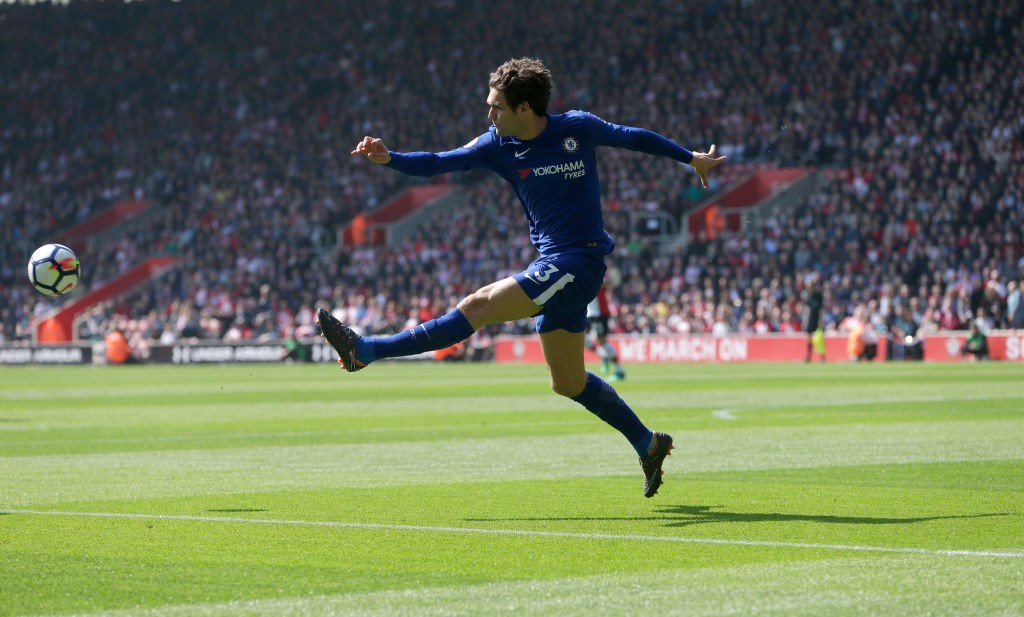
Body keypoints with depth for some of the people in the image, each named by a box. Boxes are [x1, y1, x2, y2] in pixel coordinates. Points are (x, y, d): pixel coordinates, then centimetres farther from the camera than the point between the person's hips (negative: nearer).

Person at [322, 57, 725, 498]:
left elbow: (633, 137, 11)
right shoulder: (498, 145, 4)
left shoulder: (578, 129, -5)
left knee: (480, 305, -20)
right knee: (568, 383, 11)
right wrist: (388, 159, -22)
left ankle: (366, 350, -22)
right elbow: (439, 163, -4)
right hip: (552, 266, 7)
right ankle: (648, 443, 25)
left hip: (579, 260, -7)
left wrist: (691, 158, 24)